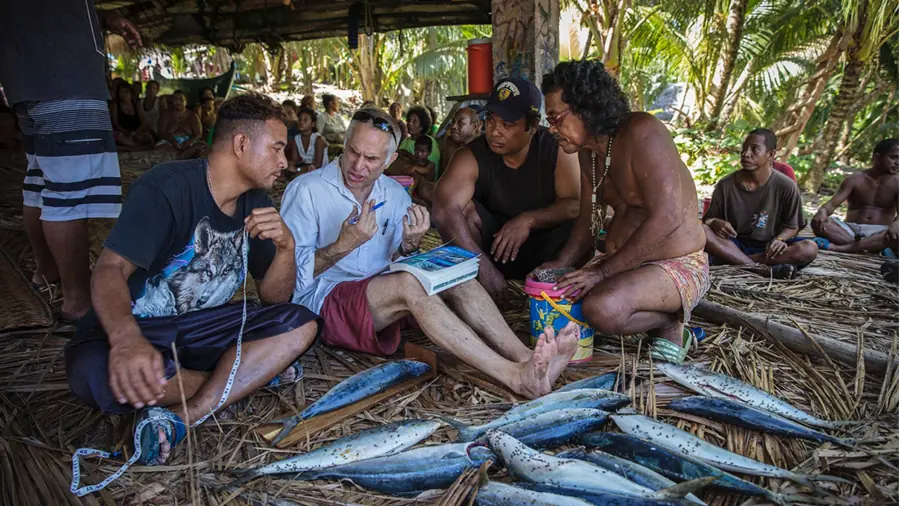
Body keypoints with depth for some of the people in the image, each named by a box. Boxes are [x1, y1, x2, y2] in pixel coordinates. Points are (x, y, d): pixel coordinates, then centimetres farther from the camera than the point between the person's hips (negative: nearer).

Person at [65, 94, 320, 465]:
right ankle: (254, 373, -17)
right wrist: (126, 339, -48)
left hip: (201, 328, 5)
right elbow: (110, 269, -27)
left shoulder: (256, 204, 1)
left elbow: (274, 298, -1)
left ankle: (181, 418, -21)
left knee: (301, 324, -17)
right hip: (133, 327, -4)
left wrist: (285, 247, -22)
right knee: (93, 374, -37)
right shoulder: (166, 187, -17)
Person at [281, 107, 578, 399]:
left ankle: (525, 358, -34)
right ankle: (515, 377, -41)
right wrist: (343, 245, -25)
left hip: (383, 296, 6)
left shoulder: (395, 194, 8)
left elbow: (396, 267, 12)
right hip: (322, 302, -5)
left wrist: (409, 246, -11)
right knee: (408, 285, -34)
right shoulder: (306, 190, -7)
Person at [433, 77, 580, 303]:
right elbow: (444, 210, -35)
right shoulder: (471, 157, -18)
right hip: (494, 245, 0)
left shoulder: (557, 149, -13)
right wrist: (484, 267, -45)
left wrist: (529, 220, -34)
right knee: (463, 208, -27)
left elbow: (577, 204, -17)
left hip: (548, 250, 0)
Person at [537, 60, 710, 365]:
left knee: (602, 309, -34)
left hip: (677, 265, -9)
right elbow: (588, 219, 13)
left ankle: (670, 323, -2)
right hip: (621, 261, 9)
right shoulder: (587, 151, 7)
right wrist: (560, 265, -3)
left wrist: (603, 271, -25)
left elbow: (666, 219, -27)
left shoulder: (642, 133, -20)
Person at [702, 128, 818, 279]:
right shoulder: (725, 185, -7)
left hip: (767, 247, 0)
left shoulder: (786, 187, -8)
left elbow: (792, 226, 1)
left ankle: (734, 260, -27)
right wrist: (715, 223, -24)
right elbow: (709, 218, 1)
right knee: (701, 230, -30)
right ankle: (762, 268, -35)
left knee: (809, 248, -28)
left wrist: (779, 239, -22)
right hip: (733, 245, 0)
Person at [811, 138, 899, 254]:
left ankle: (836, 247, -42)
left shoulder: (895, 183, 4)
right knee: (818, 222, -28)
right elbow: (833, 203, -7)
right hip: (851, 230, 0)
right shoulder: (855, 179, 4)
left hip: (879, 233, 0)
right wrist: (822, 212, -33)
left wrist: (895, 224, -35)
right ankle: (877, 246, -35)